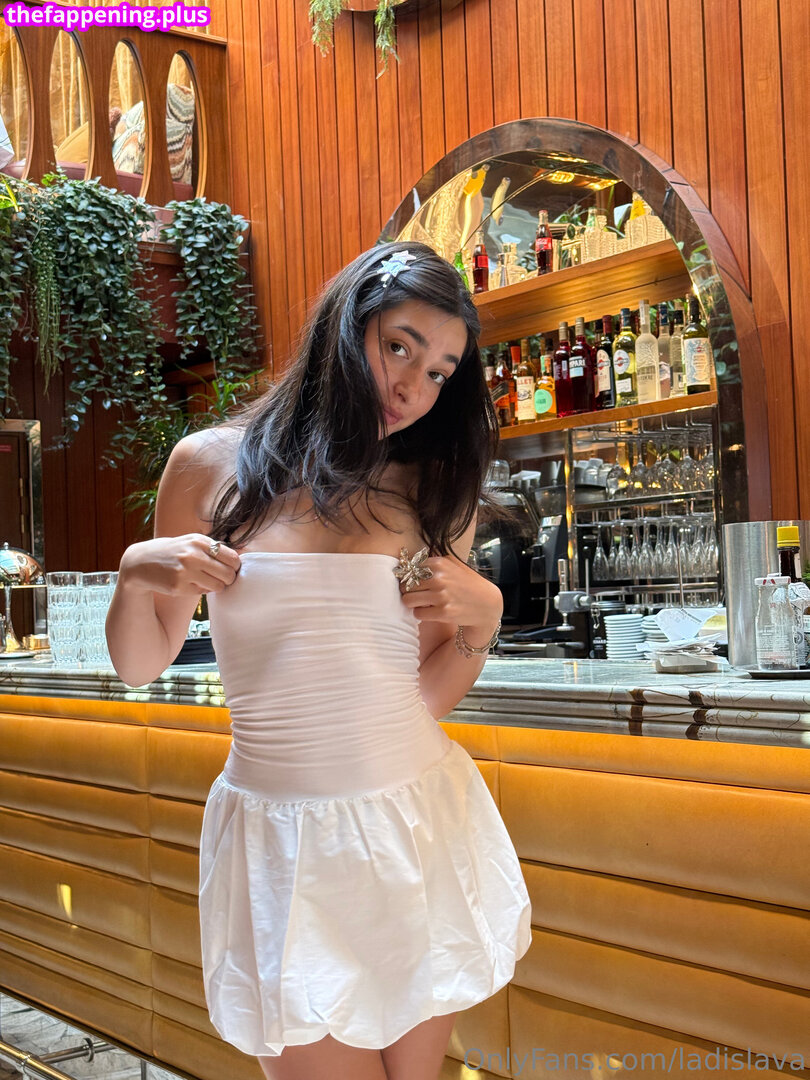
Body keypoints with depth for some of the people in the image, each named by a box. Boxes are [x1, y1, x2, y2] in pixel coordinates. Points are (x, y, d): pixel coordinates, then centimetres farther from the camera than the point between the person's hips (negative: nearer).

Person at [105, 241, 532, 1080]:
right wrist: (135, 575, -13)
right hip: (285, 848, -2)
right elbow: (140, 667, 6)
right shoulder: (212, 465, -2)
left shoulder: (432, 492, 5)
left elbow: (431, 697, 8)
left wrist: (482, 618, -9)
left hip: (419, 827, 2)